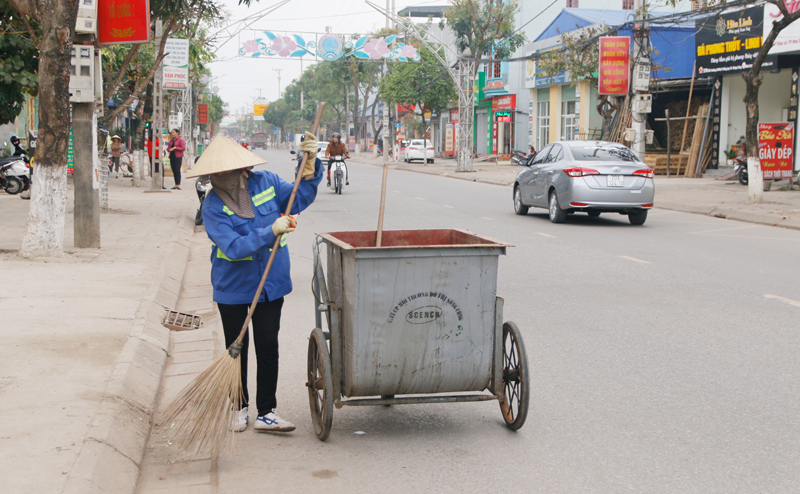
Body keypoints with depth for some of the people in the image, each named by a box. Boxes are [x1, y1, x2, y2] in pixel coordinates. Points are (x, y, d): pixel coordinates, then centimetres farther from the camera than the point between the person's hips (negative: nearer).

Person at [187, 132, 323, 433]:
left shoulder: (266, 183, -4)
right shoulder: (213, 205, -15)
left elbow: (299, 199, 0)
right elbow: (233, 247, -25)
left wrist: (310, 165, -13)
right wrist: (271, 232, -31)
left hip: (270, 284, 2)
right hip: (232, 287, -1)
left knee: (268, 347, 0)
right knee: (236, 349, 11)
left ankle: (266, 413, 8)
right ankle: (240, 407, 29)